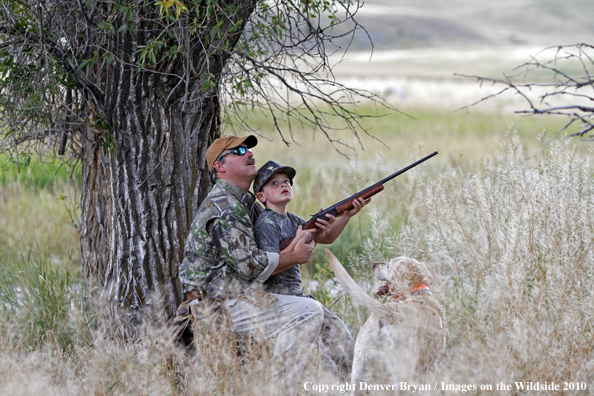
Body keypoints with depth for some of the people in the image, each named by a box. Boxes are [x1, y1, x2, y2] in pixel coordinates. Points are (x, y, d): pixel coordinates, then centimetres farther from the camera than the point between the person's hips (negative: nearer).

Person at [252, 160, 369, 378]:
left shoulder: (293, 220, 14)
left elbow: (327, 237, 18)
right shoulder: (266, 224, -13)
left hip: (295, 294, 9)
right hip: (277, 297, -9)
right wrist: (298, 242, -21)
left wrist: (346, 215, 1)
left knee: (336, 328, 1)